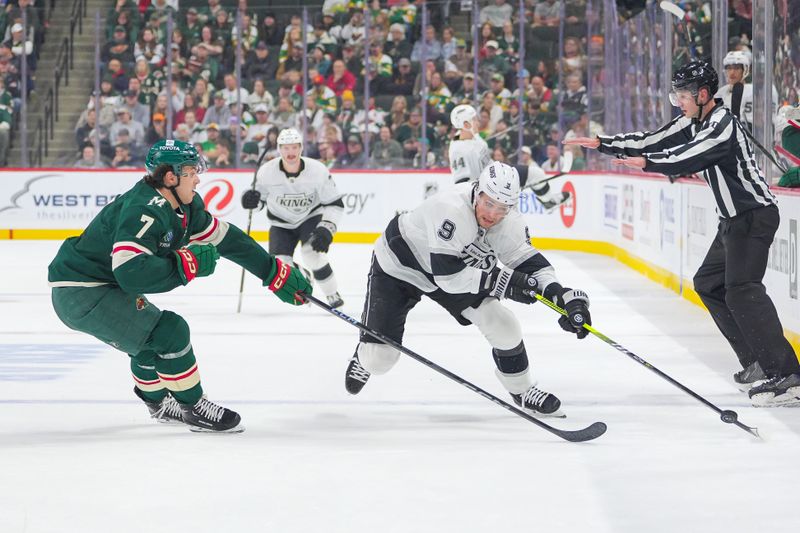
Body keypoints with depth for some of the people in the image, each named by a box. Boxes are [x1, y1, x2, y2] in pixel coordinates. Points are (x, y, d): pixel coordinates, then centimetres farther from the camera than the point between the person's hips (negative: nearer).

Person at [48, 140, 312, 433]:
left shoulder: (184, 206, 3)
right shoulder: (145, 211, -27)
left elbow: (226, 238, 11)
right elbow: (131, 272, -38)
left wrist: (276, 272, 12)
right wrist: (188, 263, -28)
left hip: (105, 284, 10)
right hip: (80, 294, -10)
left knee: (151, 336, 29)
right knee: (169, 331, -16)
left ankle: (158, 402, 53)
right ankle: (193, 408, 1)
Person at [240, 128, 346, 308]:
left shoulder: (318, 170, -23)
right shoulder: (267, 172, -20)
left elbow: (335, 203, -14)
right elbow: (260, 197, -2)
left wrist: (326, 229, -26)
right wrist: (252, 200, -26)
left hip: (311, 217, -2)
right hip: (281, 222, 2)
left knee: (312, 253, -28)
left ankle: (333, 294, -9)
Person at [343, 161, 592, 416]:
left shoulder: (509, 223, -16)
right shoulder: (450, 210, -39)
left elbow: (530, 262, -9)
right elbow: (448, 276, -39)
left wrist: (564, 295, -25)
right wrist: (502, 281, -39)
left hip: (456, 268, 6)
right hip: (399, 266, -6)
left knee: (504, 326, -5)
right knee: (379, 358, -6)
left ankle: (523, 391, 17)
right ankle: (364, 358, 33)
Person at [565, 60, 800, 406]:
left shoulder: (723, 124, -18)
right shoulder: (693, 122, 11)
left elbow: (689, 158, -30)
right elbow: (651, 142, 12)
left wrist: (647, 163, -31)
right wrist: (602, 144, 8)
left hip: (756, 215, -11)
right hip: (734, 219, 11)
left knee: (742, 290, -21)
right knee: (708, 284, 16)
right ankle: (758, 364, 15)